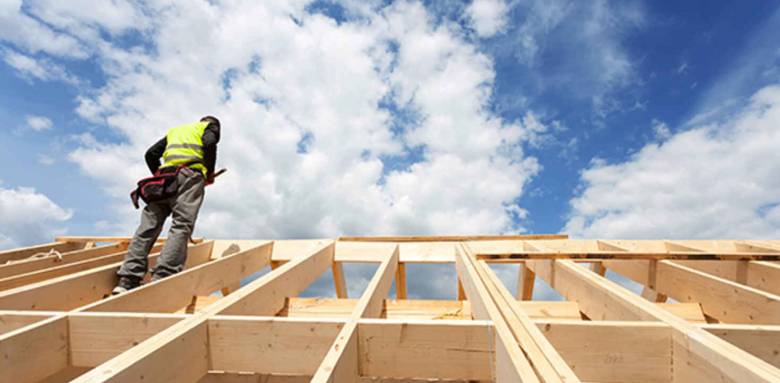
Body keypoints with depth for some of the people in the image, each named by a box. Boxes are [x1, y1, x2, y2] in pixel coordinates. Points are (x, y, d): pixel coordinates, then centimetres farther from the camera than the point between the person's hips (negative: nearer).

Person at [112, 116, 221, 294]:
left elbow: (151, 154, 24)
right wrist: (209, 173, 5)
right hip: (190, 173, -5)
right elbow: (210, 143, -3)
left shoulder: (174, 130, 37)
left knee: (148, 226, 0)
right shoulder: (211, 126, 22)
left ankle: (127, 280, -9)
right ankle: (161, 279, -27)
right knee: (182, 225, -15)